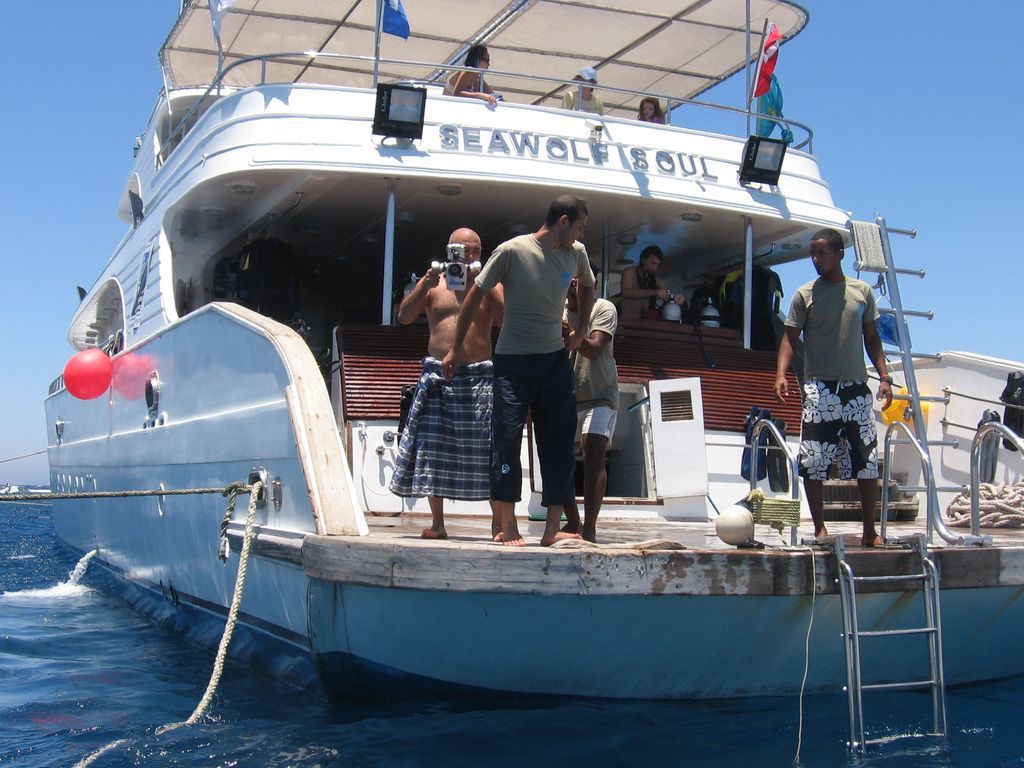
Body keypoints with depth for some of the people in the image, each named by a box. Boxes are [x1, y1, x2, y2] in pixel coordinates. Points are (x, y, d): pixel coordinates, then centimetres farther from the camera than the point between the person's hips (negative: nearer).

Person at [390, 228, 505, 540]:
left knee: (487, 449, -5)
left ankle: (498, 520, 1)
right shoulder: (433, 284, 11)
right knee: (433, 447, 0)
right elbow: (404, 316, 1)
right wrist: (424, 285, -12)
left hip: (479, 376, -1)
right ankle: (437, 522, 8)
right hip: (437, 375, 1)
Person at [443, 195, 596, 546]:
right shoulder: (512, 251, -11)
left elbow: (587, 287, 26)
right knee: (507, 437, -7)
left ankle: (553, 527, 8)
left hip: (555, 359, 5)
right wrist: (457, 347, 1)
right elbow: (475, 295, -4)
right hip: (513, 359, -5)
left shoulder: (576, 254, 4)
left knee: (560, 441, 2)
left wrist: (580, 330, 18)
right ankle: (508, 526, 2)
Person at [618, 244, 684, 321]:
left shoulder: (655, 279, 13)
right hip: (627, 320, -5)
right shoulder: (629, 272, 0)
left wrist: (678, 298, -15)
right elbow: (627, 292, -17)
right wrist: (654, 292, -24)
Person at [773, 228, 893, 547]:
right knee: (812, 461, -6)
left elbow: (871, 338, 15)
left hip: (856, 387, 2)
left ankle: (870, 531, 13)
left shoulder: (862, 292, 10)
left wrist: (884, 376, 6)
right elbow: (790, 337, -1)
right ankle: (819, 528, 5)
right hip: (820, 388, -2)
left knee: (867, 461, 3)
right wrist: (781, 374, -16)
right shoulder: (805, 294, 2)